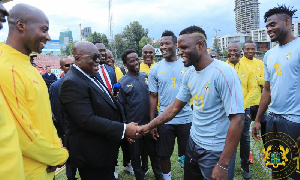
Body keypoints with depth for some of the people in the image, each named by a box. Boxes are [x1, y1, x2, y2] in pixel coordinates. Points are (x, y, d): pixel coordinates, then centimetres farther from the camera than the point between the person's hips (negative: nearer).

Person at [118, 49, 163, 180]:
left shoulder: (146, 76, 2)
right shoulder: (122, 82, -8)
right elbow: (121, 106, -3)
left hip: (149, 122, 3)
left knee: (154, 152, 16)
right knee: (135, 155, 13)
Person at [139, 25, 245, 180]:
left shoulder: (223, 73, -21)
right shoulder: (189, 75, 1)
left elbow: (237, 119, -23)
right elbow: (175, 107, 10)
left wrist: (223, 166, -22)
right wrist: (148, 126, 7)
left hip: (215, 152, -6)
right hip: (193, 144, 7)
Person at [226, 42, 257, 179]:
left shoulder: (247, 68, 3)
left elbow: (253, 88, 3)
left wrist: (243, 105, -8)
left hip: (244, 109, 2)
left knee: (245, 139, 14)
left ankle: (245, 166, 33)